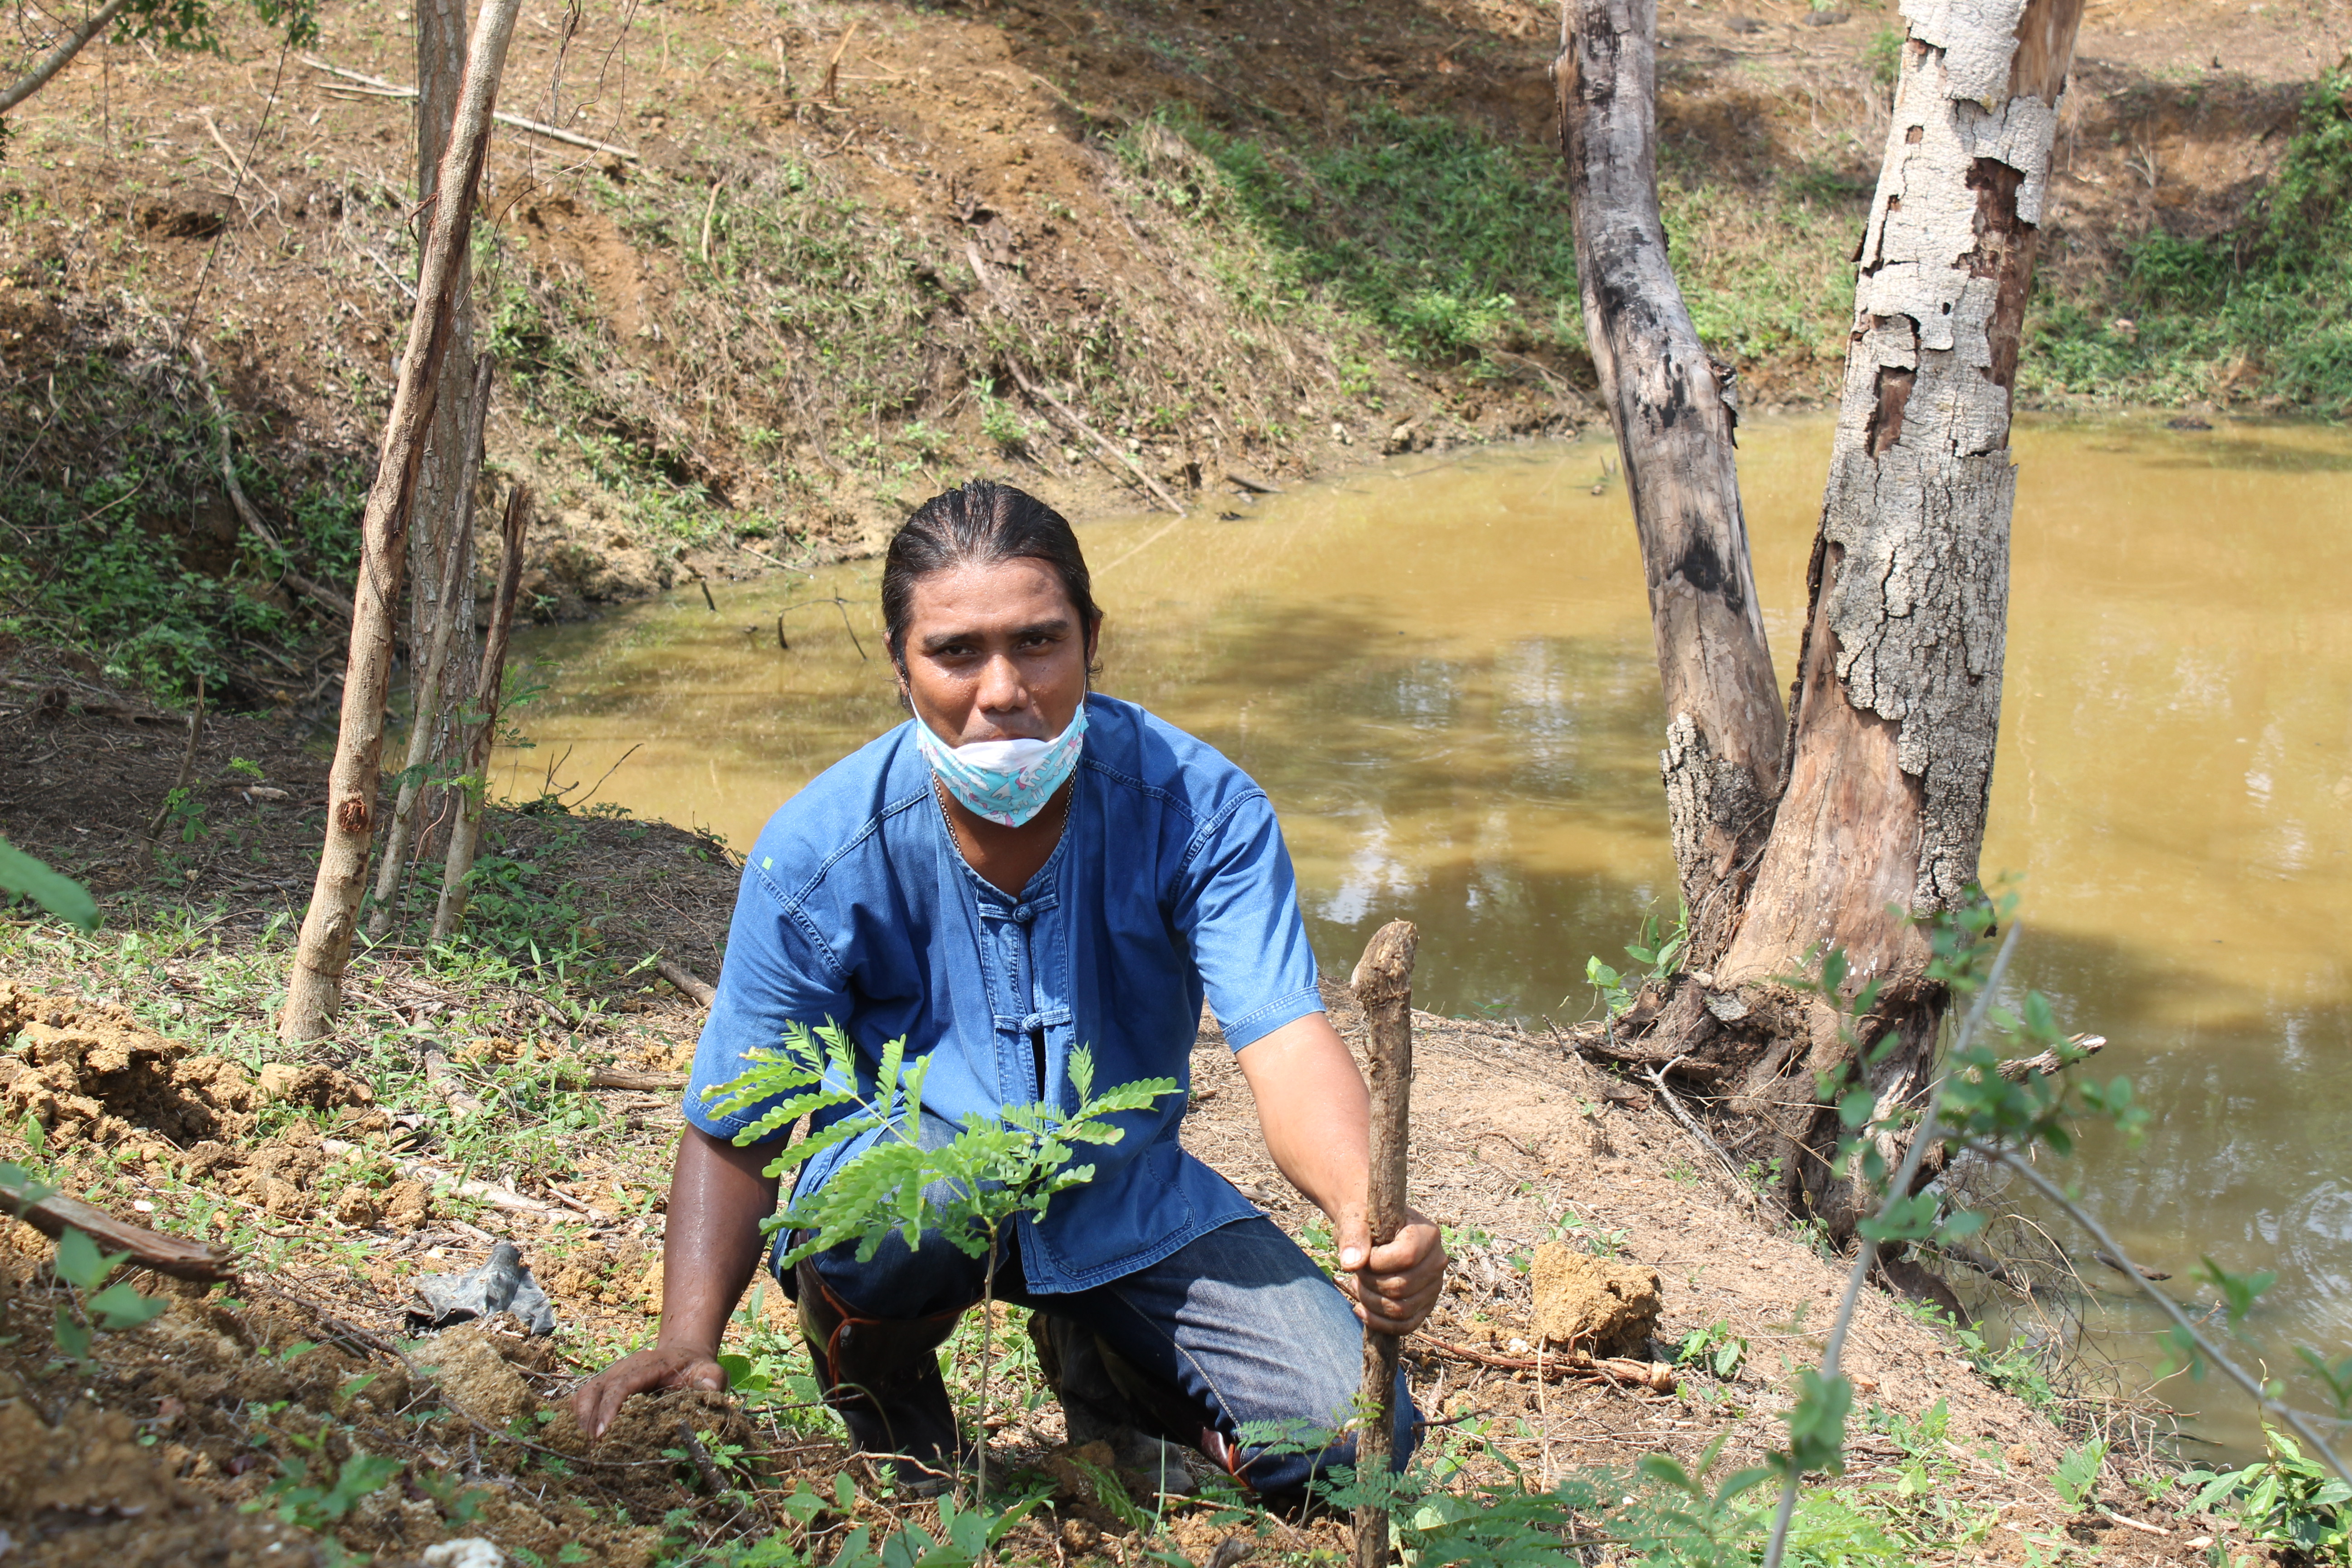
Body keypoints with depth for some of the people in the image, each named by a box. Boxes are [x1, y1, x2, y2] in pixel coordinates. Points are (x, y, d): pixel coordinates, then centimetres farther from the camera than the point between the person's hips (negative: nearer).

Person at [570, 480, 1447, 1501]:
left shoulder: (1198, 806, -20)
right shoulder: (818, 854, -20)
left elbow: (1284, 1042, -31)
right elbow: (732, 1135, -11)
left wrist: (1363, 1208, -53)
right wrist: (688, 1343, -27)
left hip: (1127, 1197, 2)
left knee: (1351, 1432, -15)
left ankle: (1095, 1362, 18)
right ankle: (888, 1403, -1)